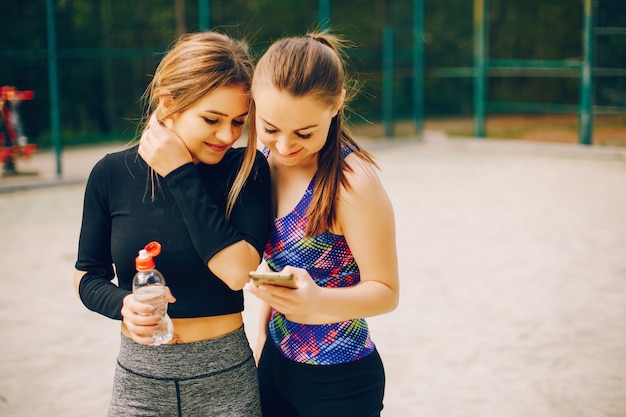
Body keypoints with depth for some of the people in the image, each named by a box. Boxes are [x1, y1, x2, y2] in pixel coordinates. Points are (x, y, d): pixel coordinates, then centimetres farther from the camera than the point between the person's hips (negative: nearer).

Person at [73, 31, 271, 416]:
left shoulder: (247, 169, -9)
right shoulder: (112, 174, -6)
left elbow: (239, 272, -21)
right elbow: (88, 276, 3)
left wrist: (181, 176, -19)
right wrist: (122, 304, -18)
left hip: (226, 380, -1)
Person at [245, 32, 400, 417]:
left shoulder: (352, 180, -23)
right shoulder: (270, 162, -3)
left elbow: (385, 291, -18)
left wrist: (319, 304, -35)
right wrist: (263, 336, 14)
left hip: (339, 384, -6)